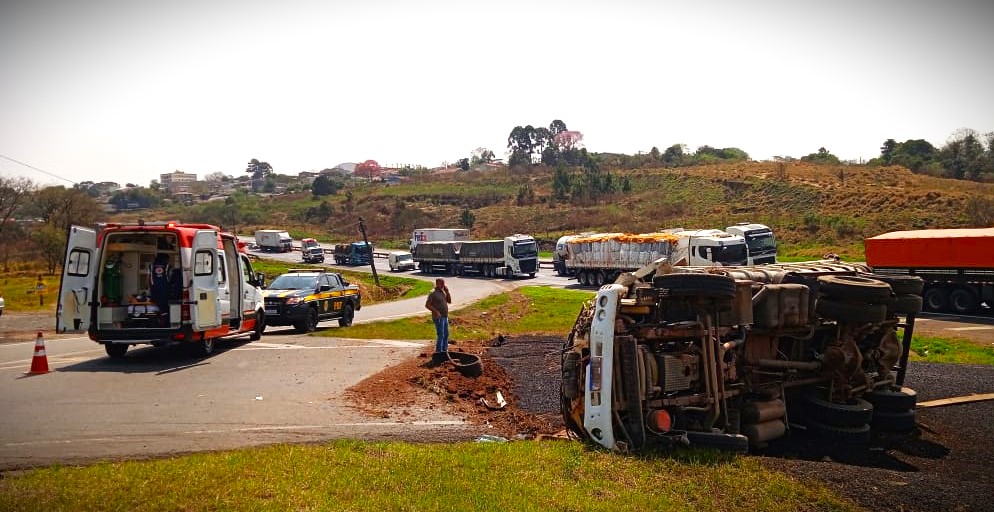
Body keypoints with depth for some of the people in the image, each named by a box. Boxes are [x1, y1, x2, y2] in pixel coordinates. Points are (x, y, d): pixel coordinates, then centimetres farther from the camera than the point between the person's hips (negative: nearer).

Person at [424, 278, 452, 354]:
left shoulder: (443, 292, 10)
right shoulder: (433, 293, -13)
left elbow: (449, 301, 11)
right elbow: (427, 305, -16)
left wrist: (447, 292, -2)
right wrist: (436, 312, -21)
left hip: (445, 317, 8)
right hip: (438, 317, -8)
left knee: (446, 334, 13)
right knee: (440, 335, -7)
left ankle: (444, 350, 24)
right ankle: (438, 352, 0)